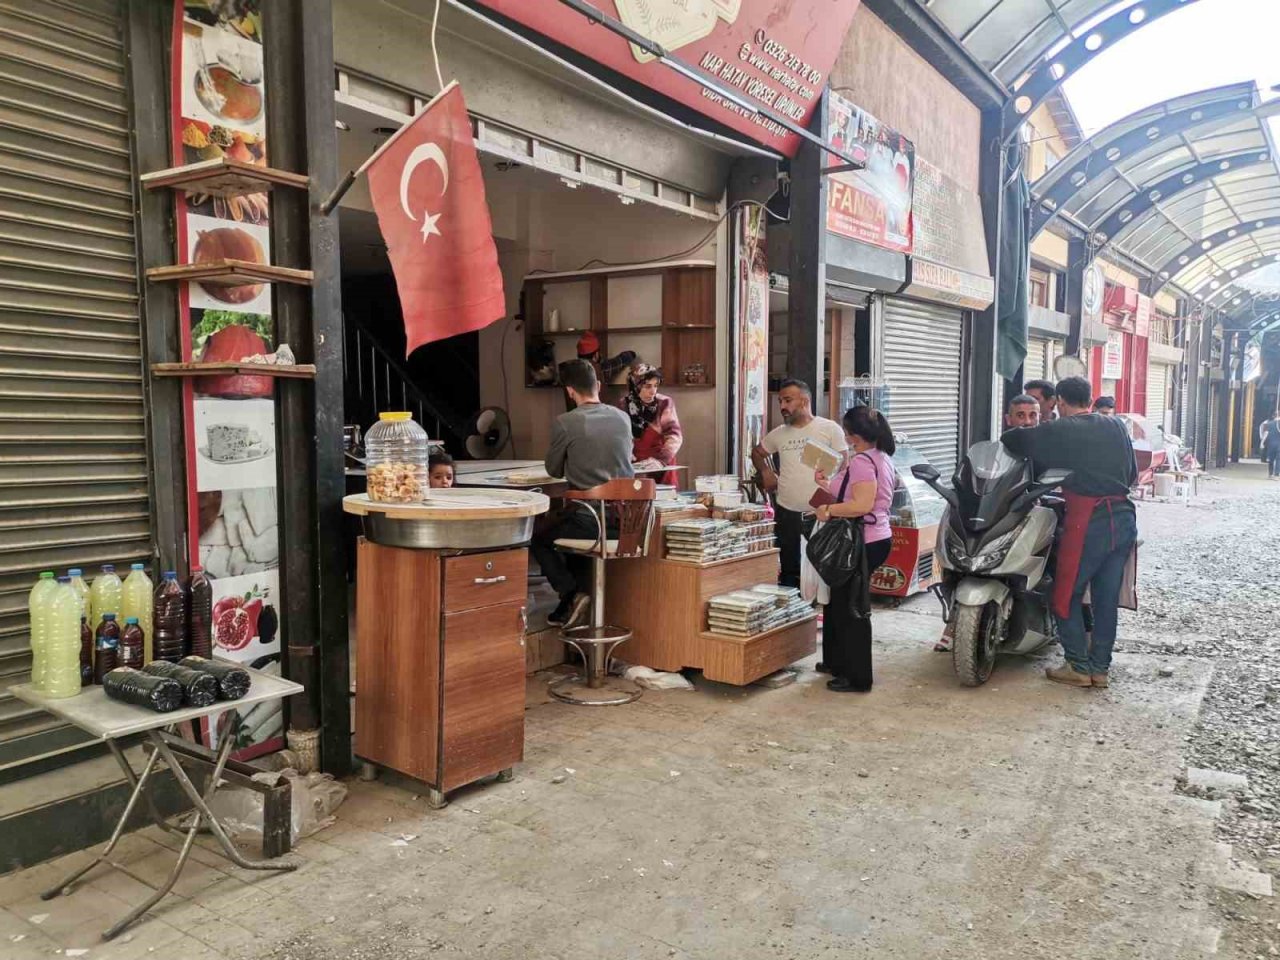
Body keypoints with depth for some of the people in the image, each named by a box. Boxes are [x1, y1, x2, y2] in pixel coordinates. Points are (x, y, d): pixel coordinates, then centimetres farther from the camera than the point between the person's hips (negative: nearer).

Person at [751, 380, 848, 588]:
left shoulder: (830, 429, -3)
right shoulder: (779, 434, 8)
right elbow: (757, 452, 25)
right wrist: (766, 472, 9)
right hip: (786, 512, 4)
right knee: (788, 570, 11)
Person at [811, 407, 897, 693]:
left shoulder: (862, 461, -20)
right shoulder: (882, 458, 13)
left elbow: (862, 505, -30)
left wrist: (828, 509, -19)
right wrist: (828, 486, 15)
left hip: (863, 543, -11)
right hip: (877, 538, 11)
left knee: (849, 608, 0)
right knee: (840, 601, 21)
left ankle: (857, 677, 9)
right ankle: (838, 662, 34)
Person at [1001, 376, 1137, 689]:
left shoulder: (1059, 431, -3)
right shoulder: (1116, 426, 12)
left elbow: (1012, 440, -2)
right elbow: (1133, 473, 19)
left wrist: (1008, 438, 20)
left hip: (1088, 521, -6)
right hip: (1124, 518, 6)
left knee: (1066, 595, 6)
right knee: (1107, 597, 12)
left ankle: (1078, 667, 7)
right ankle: (1100, 668, 17)